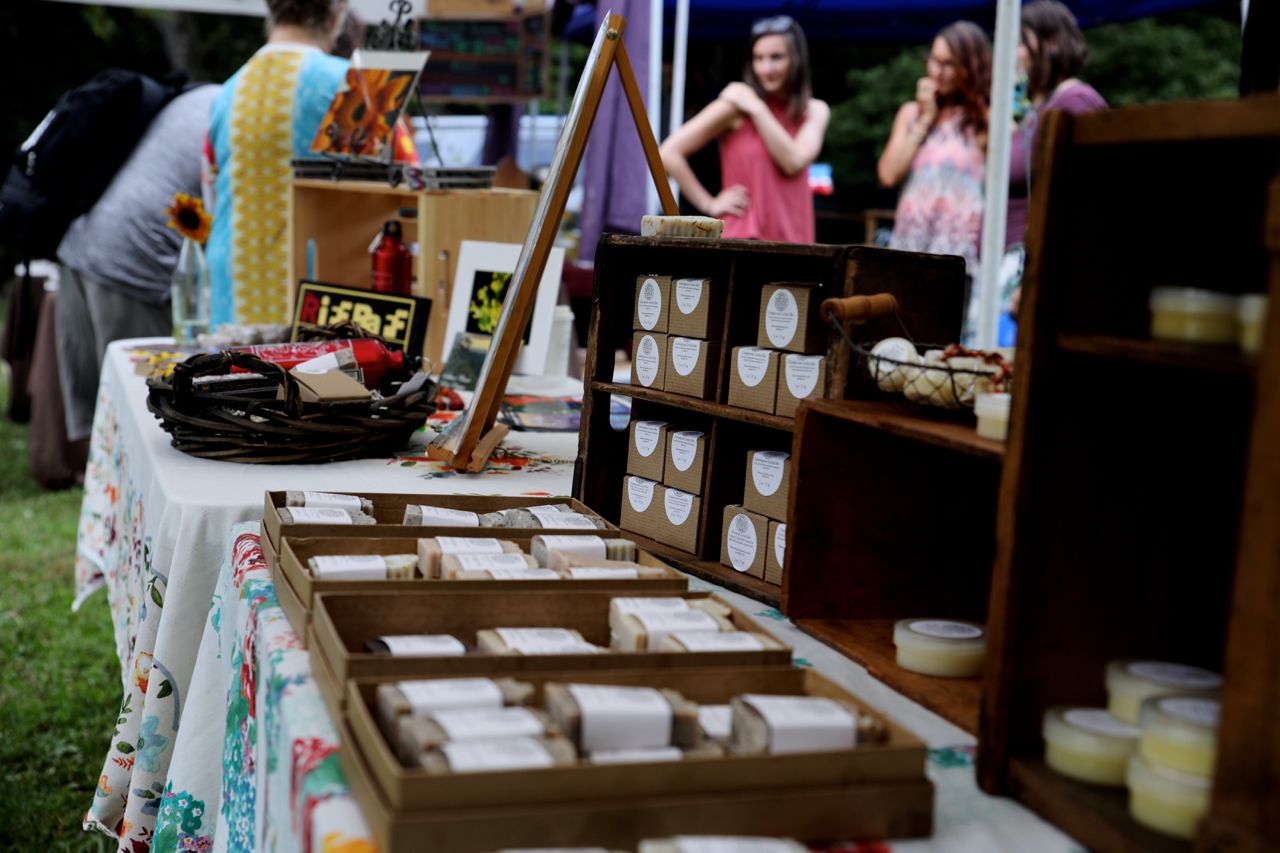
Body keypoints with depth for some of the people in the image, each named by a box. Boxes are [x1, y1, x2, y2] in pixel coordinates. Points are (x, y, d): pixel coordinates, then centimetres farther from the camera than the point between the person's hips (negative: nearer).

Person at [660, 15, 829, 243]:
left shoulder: (815, 111, 8)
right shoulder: (737, 105, -6)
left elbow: (794, 160, -11)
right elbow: (670, 153, -10)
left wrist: (756, 108, -10)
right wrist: (709, 204, -8)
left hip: (793, 241, 5)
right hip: (744, 238, -5)